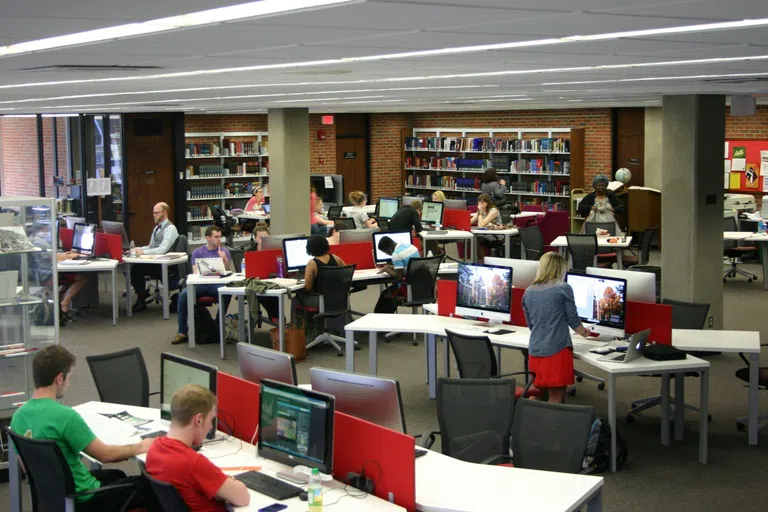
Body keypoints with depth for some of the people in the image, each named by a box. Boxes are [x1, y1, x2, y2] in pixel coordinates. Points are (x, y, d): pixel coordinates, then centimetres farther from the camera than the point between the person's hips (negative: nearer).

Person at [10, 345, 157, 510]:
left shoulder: (18, 416, -3)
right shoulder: (65, 416, -27)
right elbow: (105, 454, -20)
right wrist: (140, 447, -2)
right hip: (82, 499, -8)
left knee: (116, 476, 31)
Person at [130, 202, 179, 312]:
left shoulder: (170, 228, -10)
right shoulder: (157, 227, 19)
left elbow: (162, 249, -21)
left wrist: (143, 252, -24)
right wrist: (138, 249, 3)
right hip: (154, 262, 8)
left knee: (136, 269, -24)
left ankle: (141, 301, -9)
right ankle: (143, 295, -1)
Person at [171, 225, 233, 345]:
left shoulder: (224, 251, 13)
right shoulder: (197, 252, 12)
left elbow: (229, 272, 8)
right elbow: (196, 272, 3)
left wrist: (225, 260, -11)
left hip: (217, 283, 0)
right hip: (200, 283, 0)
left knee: (227, 293, -35)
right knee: (183, 295, -29)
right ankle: (182, 332, -22)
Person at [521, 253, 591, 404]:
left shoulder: (528, 292, 9)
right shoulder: (563, 289, -5)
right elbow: (573, 320, 0)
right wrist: (584, 332, 21)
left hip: (535, 350, 5)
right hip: (557, 350, -5)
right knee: (556, 398, 0)